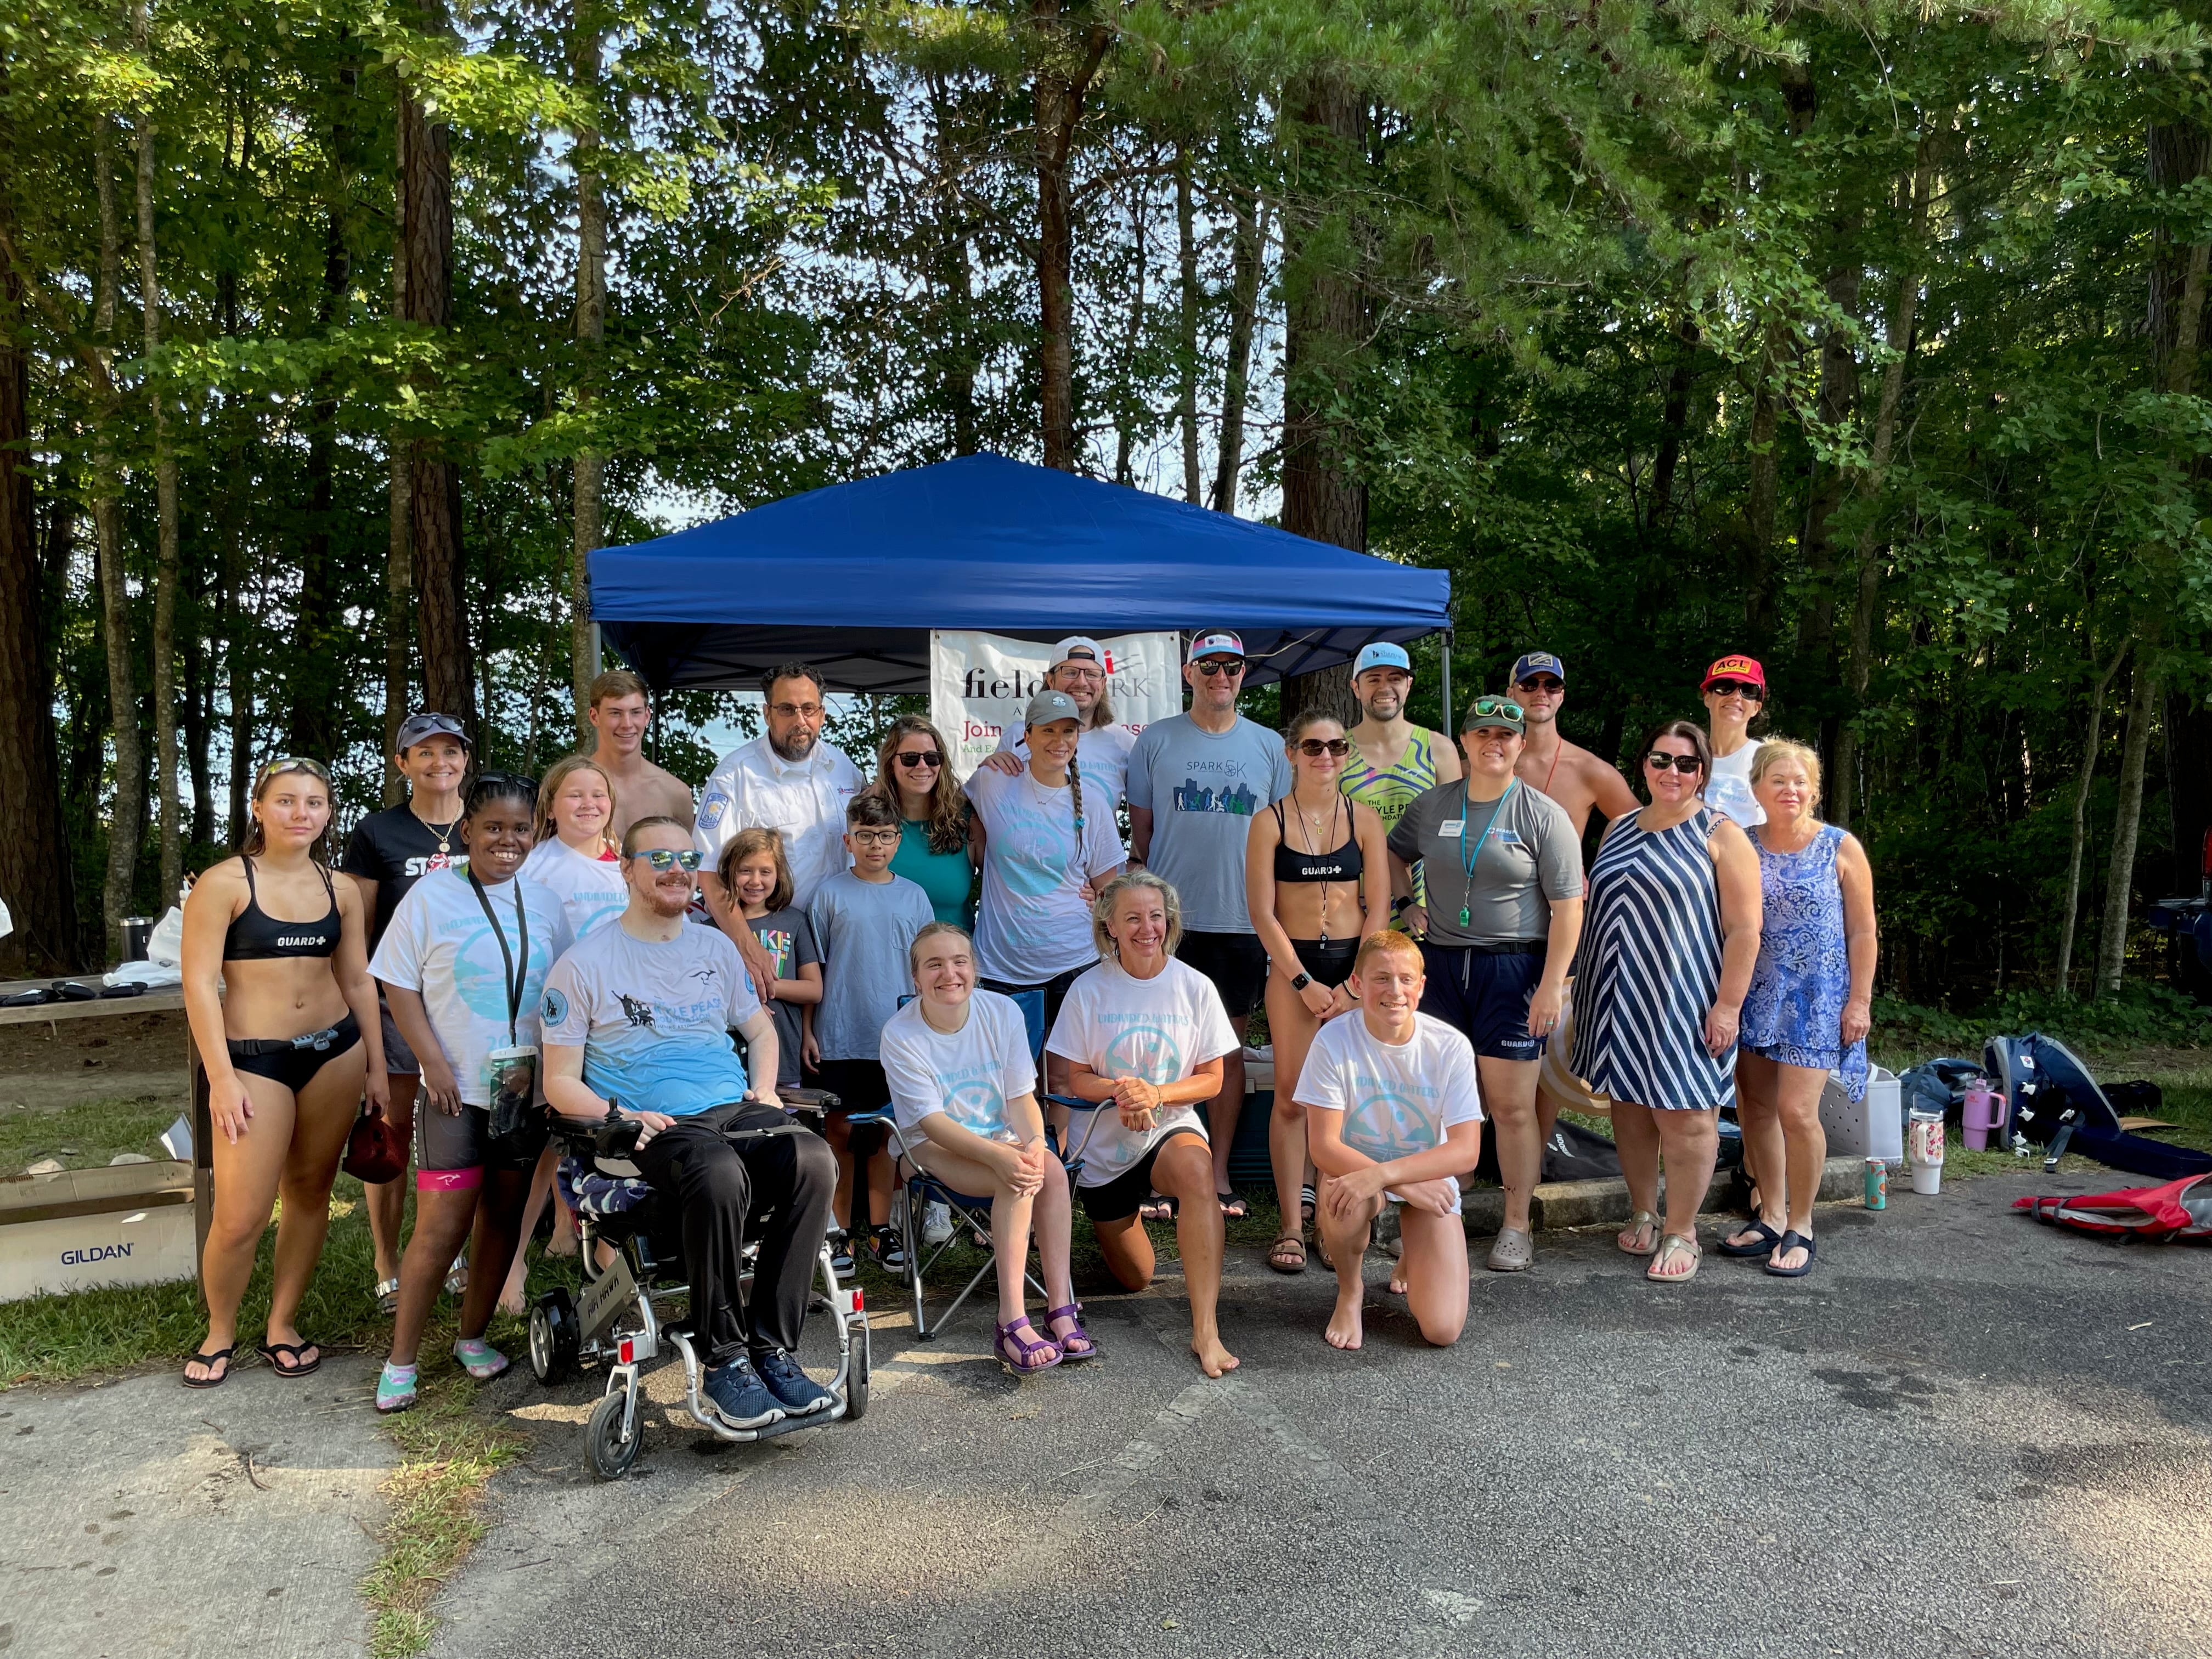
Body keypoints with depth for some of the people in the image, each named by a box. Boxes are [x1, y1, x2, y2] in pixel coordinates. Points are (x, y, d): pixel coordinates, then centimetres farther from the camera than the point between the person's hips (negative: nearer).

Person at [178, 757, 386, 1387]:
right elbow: (199, 983, -9)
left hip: (334, 1051, 4)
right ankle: (219, 1333, 20)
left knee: (310, 1194, 10)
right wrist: (222, 1078, -13)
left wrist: (376, 1067, 10)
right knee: (240, 1218, -5)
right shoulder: (225, 883, -7)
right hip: (253, 1058, -4)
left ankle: (282, 1325, 26)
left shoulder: (340, 891, 6)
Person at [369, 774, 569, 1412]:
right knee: (441, 1228, -6)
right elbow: (398, 985, -2)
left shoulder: (543, 903, 7)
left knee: (503, 1218, 12)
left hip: (527, 1090, 4)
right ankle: (400, 1361, 9)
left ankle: (473, 1336, 28)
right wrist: (434, 1063, -10)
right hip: (456, 1090, -4)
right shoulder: (431, 895, -3)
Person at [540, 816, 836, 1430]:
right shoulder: (584, 963, 7)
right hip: (656, 1125, -4)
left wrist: (765, 1089, 10)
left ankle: (772, 1348, -20)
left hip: (737, 1107, 4)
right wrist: (619, 1115, -14)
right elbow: (561, 1083, 5)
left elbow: (761, 1030, 30)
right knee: (721, 1175, -39)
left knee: (813, 1160, -29)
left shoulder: (715, 948, 21)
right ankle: (724, 1361, -24)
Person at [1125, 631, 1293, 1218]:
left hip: (1242, 920, 2)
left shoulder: (1269, 746, 8)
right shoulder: (1155, 741, 3)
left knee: (1229, 1045, 8)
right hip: (1169, 920, -1)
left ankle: (1219, 1173, 18)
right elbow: (1140, 831, 6)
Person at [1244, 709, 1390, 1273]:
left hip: (1354, 961, 2)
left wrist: (1352, 985, -6)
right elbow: (1262, 912, -4)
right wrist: (1304, 983, -9)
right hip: (1293, 966, -1)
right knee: (1291, 1095, -2)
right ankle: (1291, 1227, 4)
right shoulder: (1270, 822, 0)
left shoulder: (1364, 818, 5)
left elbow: (1378, 908, 2)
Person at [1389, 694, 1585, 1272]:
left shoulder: (1543, 816, -3)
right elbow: (1396, 854, 27)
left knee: (1512, 1105, 0)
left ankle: (1517, 1226, 13)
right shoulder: (1432, 806, 8)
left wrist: (1551, 987, -12)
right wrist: (1408, 907, 10)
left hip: (1513, 969, -3)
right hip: (1439, 962, 3)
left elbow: (1567, 906, -6)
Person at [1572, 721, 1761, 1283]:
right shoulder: (1620, 829, 13)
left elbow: (1744, 930, -9)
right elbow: (1596, 909, 20)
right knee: (1630, 1108, 12)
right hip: (1619, 999, 5)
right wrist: (1587, 988, 11)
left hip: (1682, 1002, -5)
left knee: (1685, 1116, -1)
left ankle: (1681, 1233, 12)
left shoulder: (1721, 836, -3)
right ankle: (1643, 1216, 27)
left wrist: (1728, 1005, -15)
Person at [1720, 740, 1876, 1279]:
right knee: (1755, 1106, 8)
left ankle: (1800, 1228, 7)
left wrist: (1860, 1000, -6)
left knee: (1796, 1109, -10)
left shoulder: (1841, 848, -3)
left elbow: (1863, 932, -1)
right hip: (1754, 993, 4)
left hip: (1816, 997, -4)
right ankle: (1770, 1216, 23)